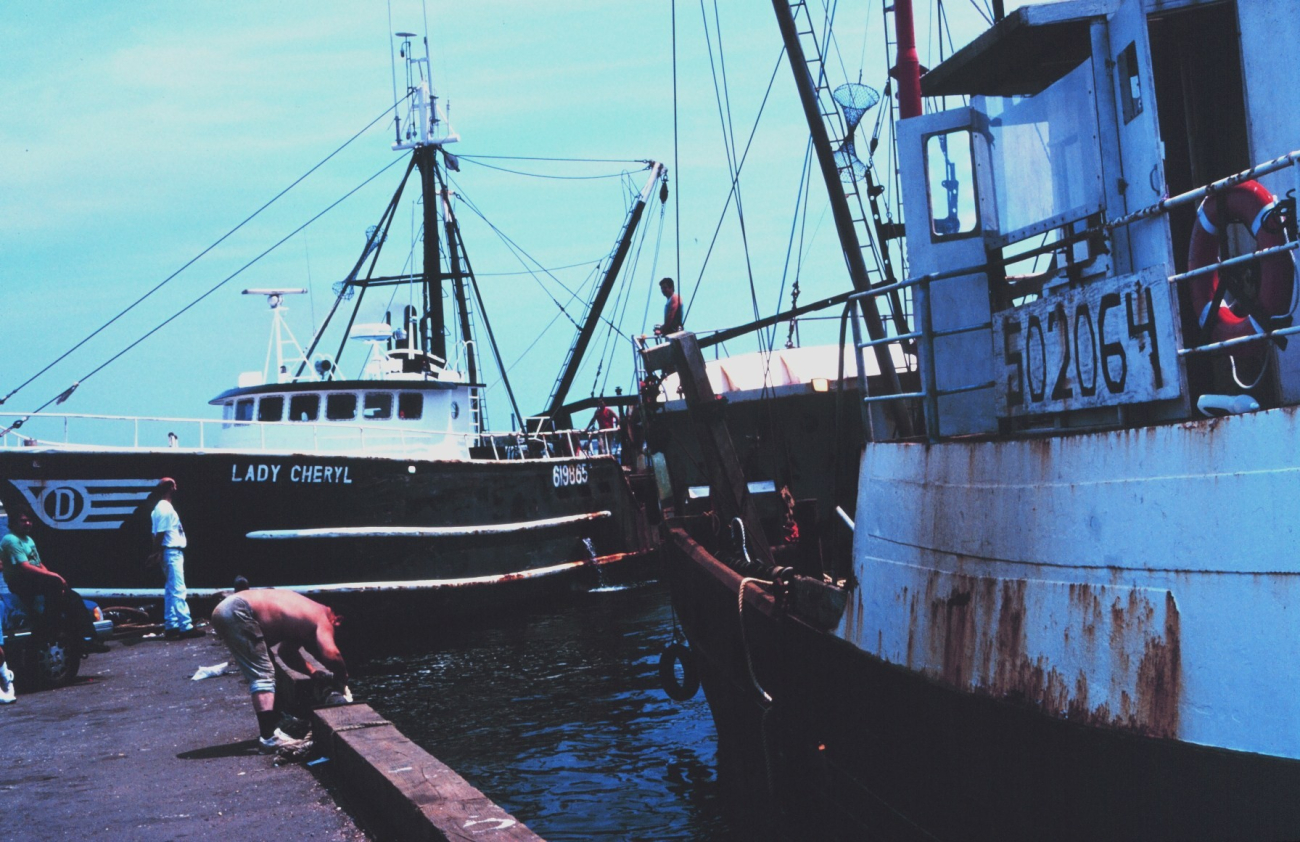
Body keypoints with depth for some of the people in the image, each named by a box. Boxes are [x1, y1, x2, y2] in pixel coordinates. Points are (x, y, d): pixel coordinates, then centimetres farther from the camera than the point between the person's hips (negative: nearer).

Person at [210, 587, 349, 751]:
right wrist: (342, 680, -6)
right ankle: (269, 737, -15)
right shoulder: (322, 619, -6)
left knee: (262, 673, 19)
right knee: (263, 675, -9)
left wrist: (313, 672, 21)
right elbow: (331, 654, -23)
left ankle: (270, 729, 25)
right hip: (237, 613, -10)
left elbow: (287, 652, 30)